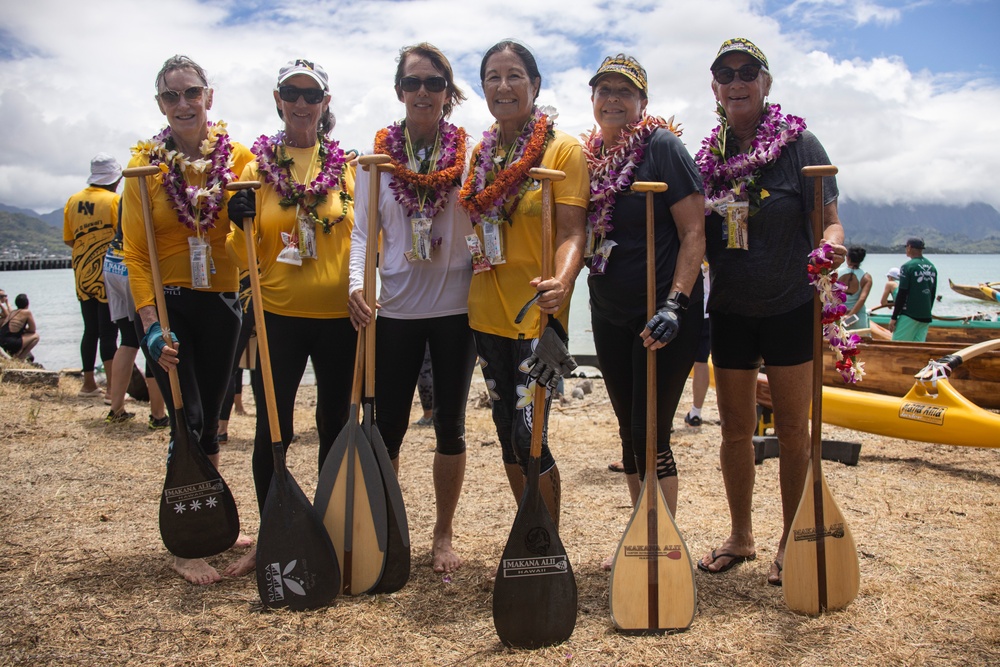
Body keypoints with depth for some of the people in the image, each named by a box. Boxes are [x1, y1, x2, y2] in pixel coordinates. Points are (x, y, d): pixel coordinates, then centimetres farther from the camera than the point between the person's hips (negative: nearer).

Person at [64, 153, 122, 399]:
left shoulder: (73, 201, 7)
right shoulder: (114, 200, -11)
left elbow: (68, 239, 11)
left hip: (82, 275, 6)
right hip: (107, 274, -6)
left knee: (90, 329, 14)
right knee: (108, 331, -4)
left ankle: (88, 384, 21)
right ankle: (111, 387, -5)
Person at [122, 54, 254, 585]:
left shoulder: (238, 158, 1)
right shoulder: (146, 163, -3)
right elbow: (134, 253, -6)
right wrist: (152, 324, -15)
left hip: (220, 302, 3)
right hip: (165, 303, -2)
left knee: (209, 420, 14)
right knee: (187, 420, -6)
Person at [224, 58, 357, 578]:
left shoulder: (347, 166, 4)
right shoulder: (258, 165, 3)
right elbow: (247, 258, 2)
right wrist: (240, 224, -16)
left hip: (339, 316, 0)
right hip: (278, 315, 0)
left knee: (335, 425, 10)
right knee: (271, 430, 3)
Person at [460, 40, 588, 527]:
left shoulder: (564, 149, -5)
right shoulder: (481, 153, 11)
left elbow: (572, 232, -13)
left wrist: (562, 281, -32)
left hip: (538, 313, -6)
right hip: (488, 311, 6)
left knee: (528, 435, -11)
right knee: (507, 433, 13)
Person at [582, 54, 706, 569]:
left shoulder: (662, 146, -9)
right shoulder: (588, 155, 9)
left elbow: (694, 232, -14)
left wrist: (674, 305, -22)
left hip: (662, 317, -6)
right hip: (609, 314, 6)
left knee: (650, 433, -4)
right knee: (628, 431, 14)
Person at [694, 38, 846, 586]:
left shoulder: (799, 144, -6)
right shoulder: (706, 156, 4)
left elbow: (829, 221, -7)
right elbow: (697, 237, 9)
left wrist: (832, 245, -29)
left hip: (790, 309, -3)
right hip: (729, 311, 3)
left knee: (792, 431, 4)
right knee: (735, 428, 10)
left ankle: (791, 544, 19)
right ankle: (740, 537, 26)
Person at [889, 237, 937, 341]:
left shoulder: (908, 267, -10)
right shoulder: (932, 267, 10)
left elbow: (902, 294, -11)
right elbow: (933, 294, 15)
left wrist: (894, 317, -8)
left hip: (909, 314, -7)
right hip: (926, 316, 7)